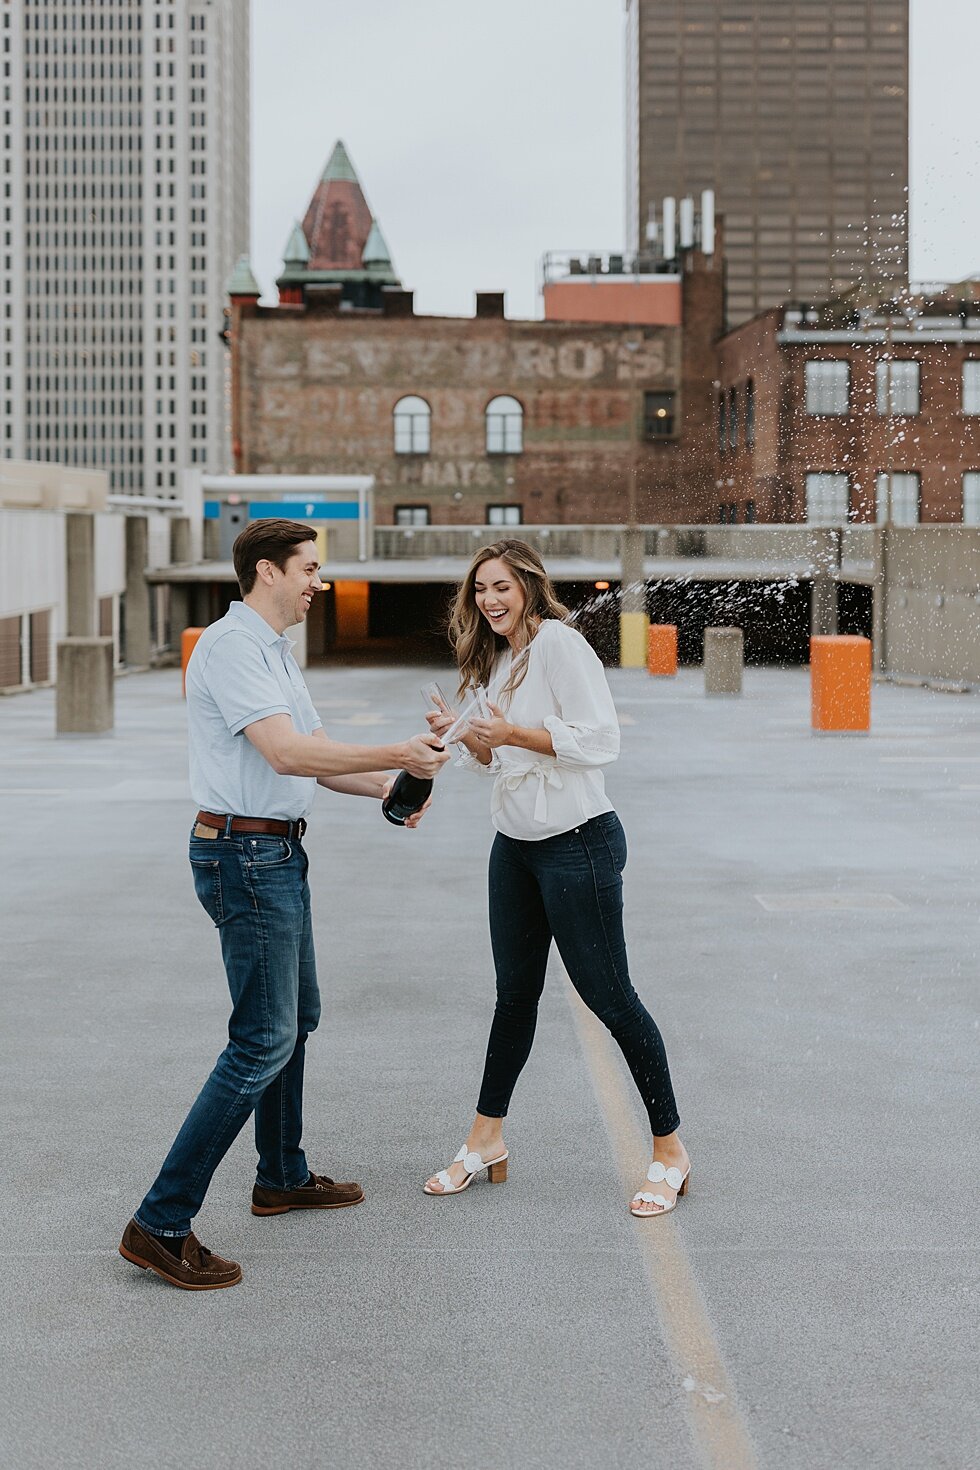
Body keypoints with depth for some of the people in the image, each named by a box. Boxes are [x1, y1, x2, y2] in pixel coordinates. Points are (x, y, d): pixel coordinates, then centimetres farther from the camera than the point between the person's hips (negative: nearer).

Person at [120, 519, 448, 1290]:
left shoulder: (274, 650, 17)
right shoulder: (231, 645, -16)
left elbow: (315, 755, 19)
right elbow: (286, 754, -25)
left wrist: (389, 787, 4)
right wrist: (397, 755, -19)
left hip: (279, 855, 11)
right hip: (246, 856, -11)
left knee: (297, 1016, 21)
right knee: (264, 1039, -11)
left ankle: (283, 1176, 38)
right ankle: (162, 1223, -10)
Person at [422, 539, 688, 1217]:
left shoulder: (559, 642, -14)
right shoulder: (499, 659, 13)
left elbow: (601, 740, -22)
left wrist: (514, 734, -23)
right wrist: (466, 737, 1)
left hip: (578, 844, -8)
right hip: (516, 846, 9)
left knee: (609, 995, -2)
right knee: (516, 995, 16)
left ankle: (670, 1149, 10)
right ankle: (487, 1140, 26)